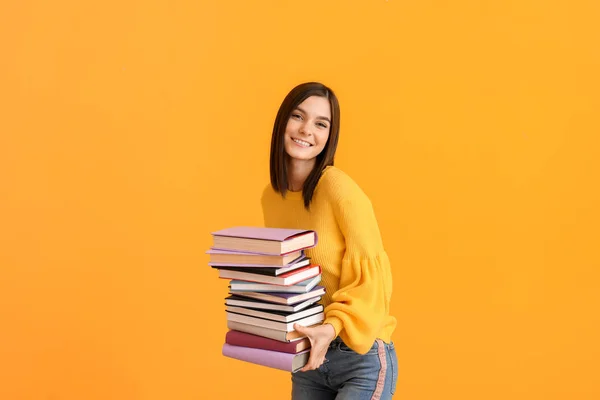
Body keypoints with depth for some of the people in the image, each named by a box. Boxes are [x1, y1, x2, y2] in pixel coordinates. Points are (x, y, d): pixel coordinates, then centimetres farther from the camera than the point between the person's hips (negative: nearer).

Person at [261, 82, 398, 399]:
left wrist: (334, 326, -28)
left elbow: (372, 277, -16)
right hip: (307, 359, 6)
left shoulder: (339, 188, -17)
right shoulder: (270, 196, 2)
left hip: (362, 358, -6)